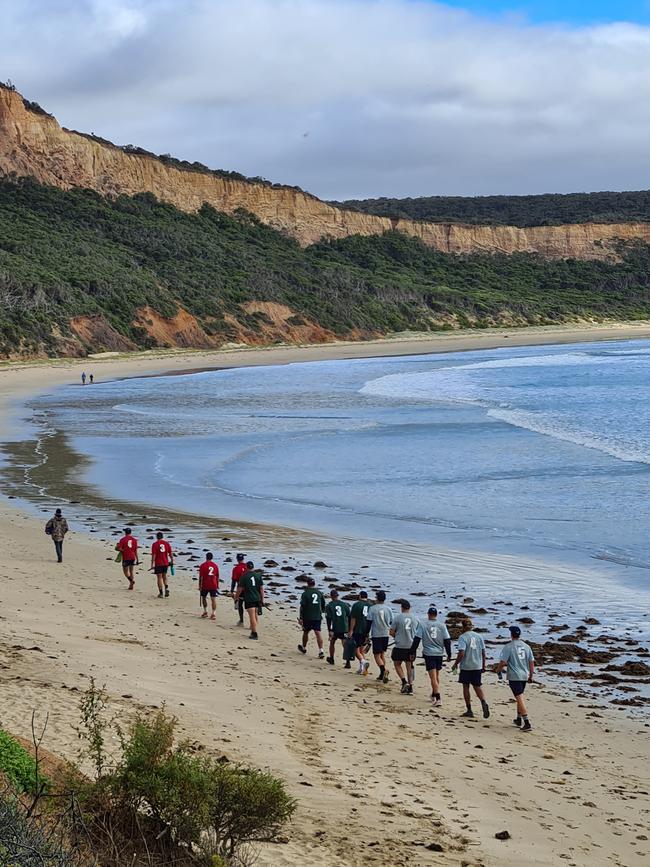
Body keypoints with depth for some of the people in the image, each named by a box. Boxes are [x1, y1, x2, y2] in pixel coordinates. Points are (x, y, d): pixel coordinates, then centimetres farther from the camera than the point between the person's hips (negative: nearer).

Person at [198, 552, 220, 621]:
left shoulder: (203, 565, -7)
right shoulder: (215, 565, 3)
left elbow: (201, 576, -8)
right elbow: (217, 576, 9)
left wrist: (200, 585, -2)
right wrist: (217, 585, 18)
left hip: (205, 585, -2)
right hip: (213, 585, 2)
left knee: (203, 597, 18)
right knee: (213, 599, 0)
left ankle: (205, 611, 22)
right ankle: (214, 614, -7)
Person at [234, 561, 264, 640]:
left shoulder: (244, 576, -6)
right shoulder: (258, 575, 2)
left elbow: (240, 589, -2)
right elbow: (262, 588, 2)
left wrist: (236, 597, 14)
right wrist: (262, 599, 8)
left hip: (249, 599, -4)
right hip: (258, 599, 4)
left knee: (252, 617, -5)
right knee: (255, 616, 17)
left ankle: (255, 634, -9)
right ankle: (253, 631, 28)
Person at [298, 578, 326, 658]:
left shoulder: (305, 593, -7)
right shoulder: (319, 593, 6)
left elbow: (302, 606, -11)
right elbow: (323, 605, 14)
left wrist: (301, 618, -9)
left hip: (307, 617, -3)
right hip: (318, 617, 3)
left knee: (306, 632, 16)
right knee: (318, 633, -3)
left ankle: (304, 648, 35)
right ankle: (321, 651, -16)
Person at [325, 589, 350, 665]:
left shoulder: (329, 605, 0)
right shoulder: (345, 604, 8)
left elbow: (328, 619, -7)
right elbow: (349, 617, 9)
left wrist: (329, 630, -6)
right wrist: (349, 629, 17)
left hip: (335, 628, -2)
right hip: (344, 628, 2)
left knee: (332, 642, 20)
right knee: (345, 644, -1)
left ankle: (331, 659, 34)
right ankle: (348, 661, -14)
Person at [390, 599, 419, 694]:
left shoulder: (398, 617, -8)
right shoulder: (416, 619, 4)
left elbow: (391, 632, -5)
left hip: (400, 646, -4)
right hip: (411, 646, 4)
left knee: (397, 664, 13)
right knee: (409, 666, 11)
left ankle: (404, 682, -5)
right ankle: (410, 687, 8)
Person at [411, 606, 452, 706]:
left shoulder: (422, 624, -6)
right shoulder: (442, 626, 0)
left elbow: (417, 639, -7)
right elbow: (447, 641, 2)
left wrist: (413, 652, 0)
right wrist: (449, 654, 11)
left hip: (428, 654, -3)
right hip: (439, 653, 3)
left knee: (433, 677, -7)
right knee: (436, 675, 21)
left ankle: (438, 698, -19)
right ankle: (434, 695, 35)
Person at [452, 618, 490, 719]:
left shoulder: (463, 637, -12)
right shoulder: (478, 636, 4)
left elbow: (461, 654, -19)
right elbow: (483, 652, 7)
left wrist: (455, 664, -6)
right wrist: (483, 665, 18)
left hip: (466, 666, -4)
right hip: (477, 666, 5)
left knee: (466, 687, 8)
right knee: (477, 686, 13)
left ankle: (469, 710, 11)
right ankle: (484, 703, -13)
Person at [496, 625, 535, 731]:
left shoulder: (508, 647, -10)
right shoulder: (526, 646, 7)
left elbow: (503, 662, -12)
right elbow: (531, 662, 9)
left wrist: (498, 670, 7)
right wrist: (531, 676, 18)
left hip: (514, 677, -6)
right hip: (524, 676, 6)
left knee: (520, 699, -9)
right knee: (519, 698, 22)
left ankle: (527, 723, -15)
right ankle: (519, 719, 32)